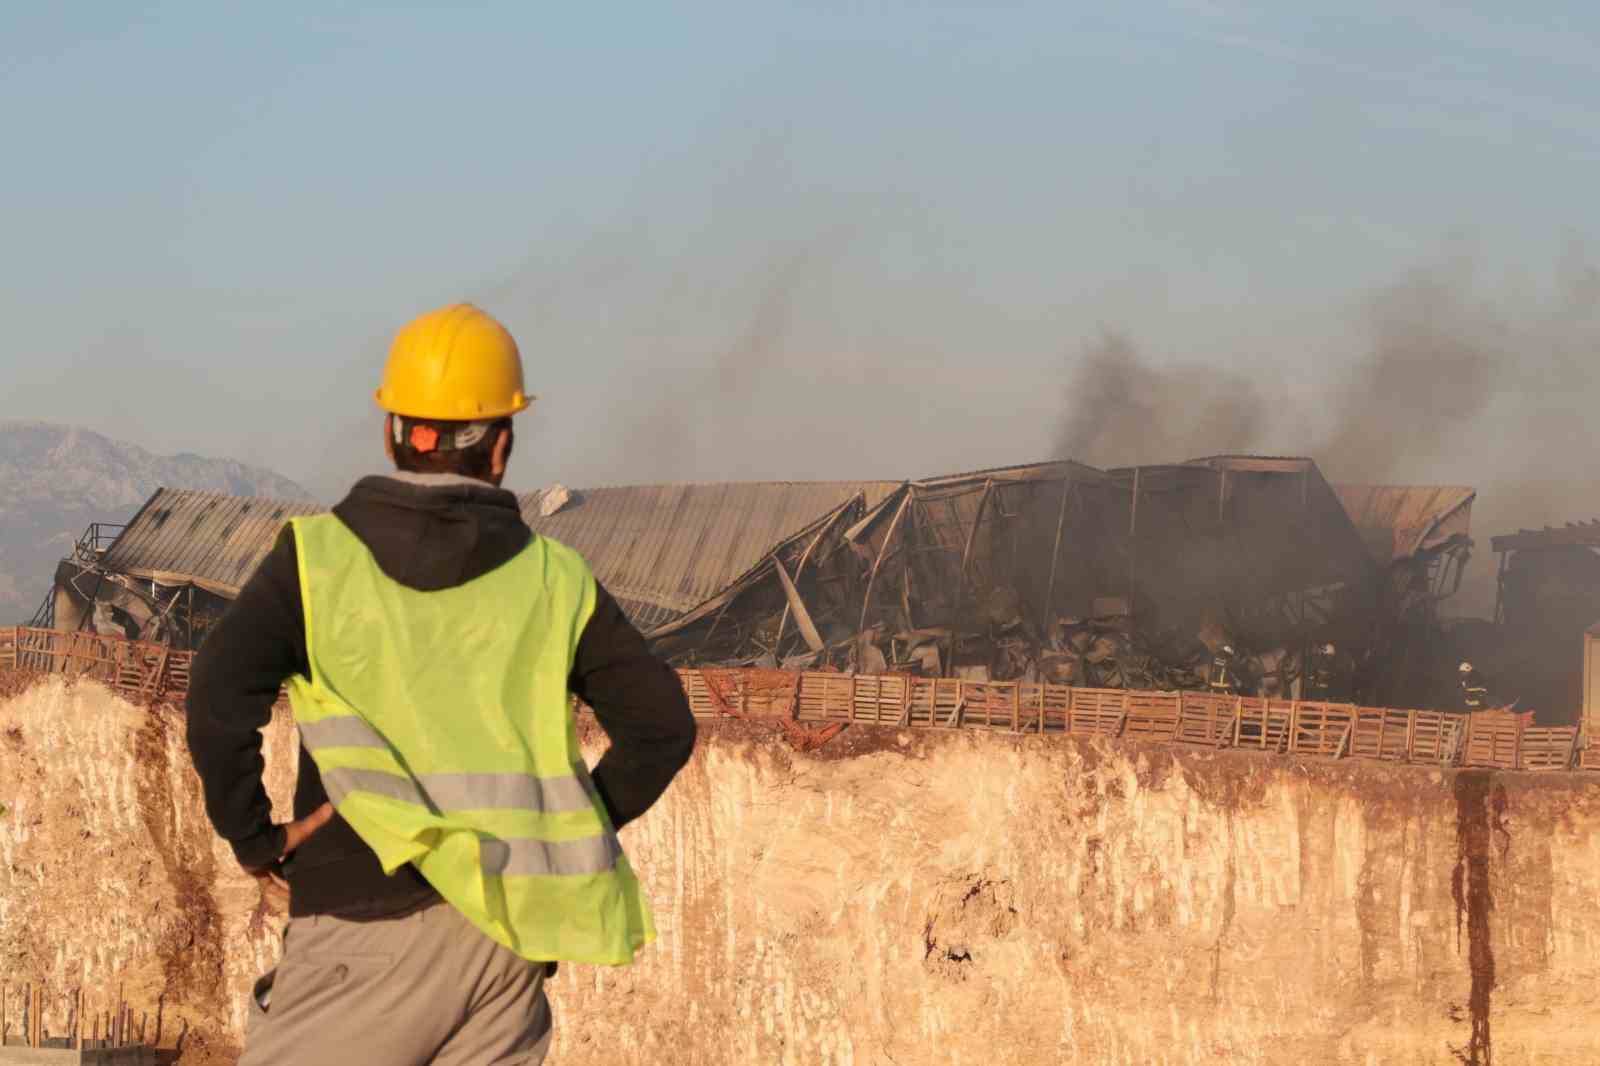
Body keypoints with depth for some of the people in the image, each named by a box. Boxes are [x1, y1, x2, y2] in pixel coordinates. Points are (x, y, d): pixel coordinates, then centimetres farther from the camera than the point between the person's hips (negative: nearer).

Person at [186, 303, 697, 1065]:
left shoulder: (318, 555, -2)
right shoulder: (554, 580, 5)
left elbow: (222, 695, -14)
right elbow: (661, 722, 2)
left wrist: (252, 837, -1)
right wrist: (573, 836, 13)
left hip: (373, 923, -3)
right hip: (511, 934, 3)